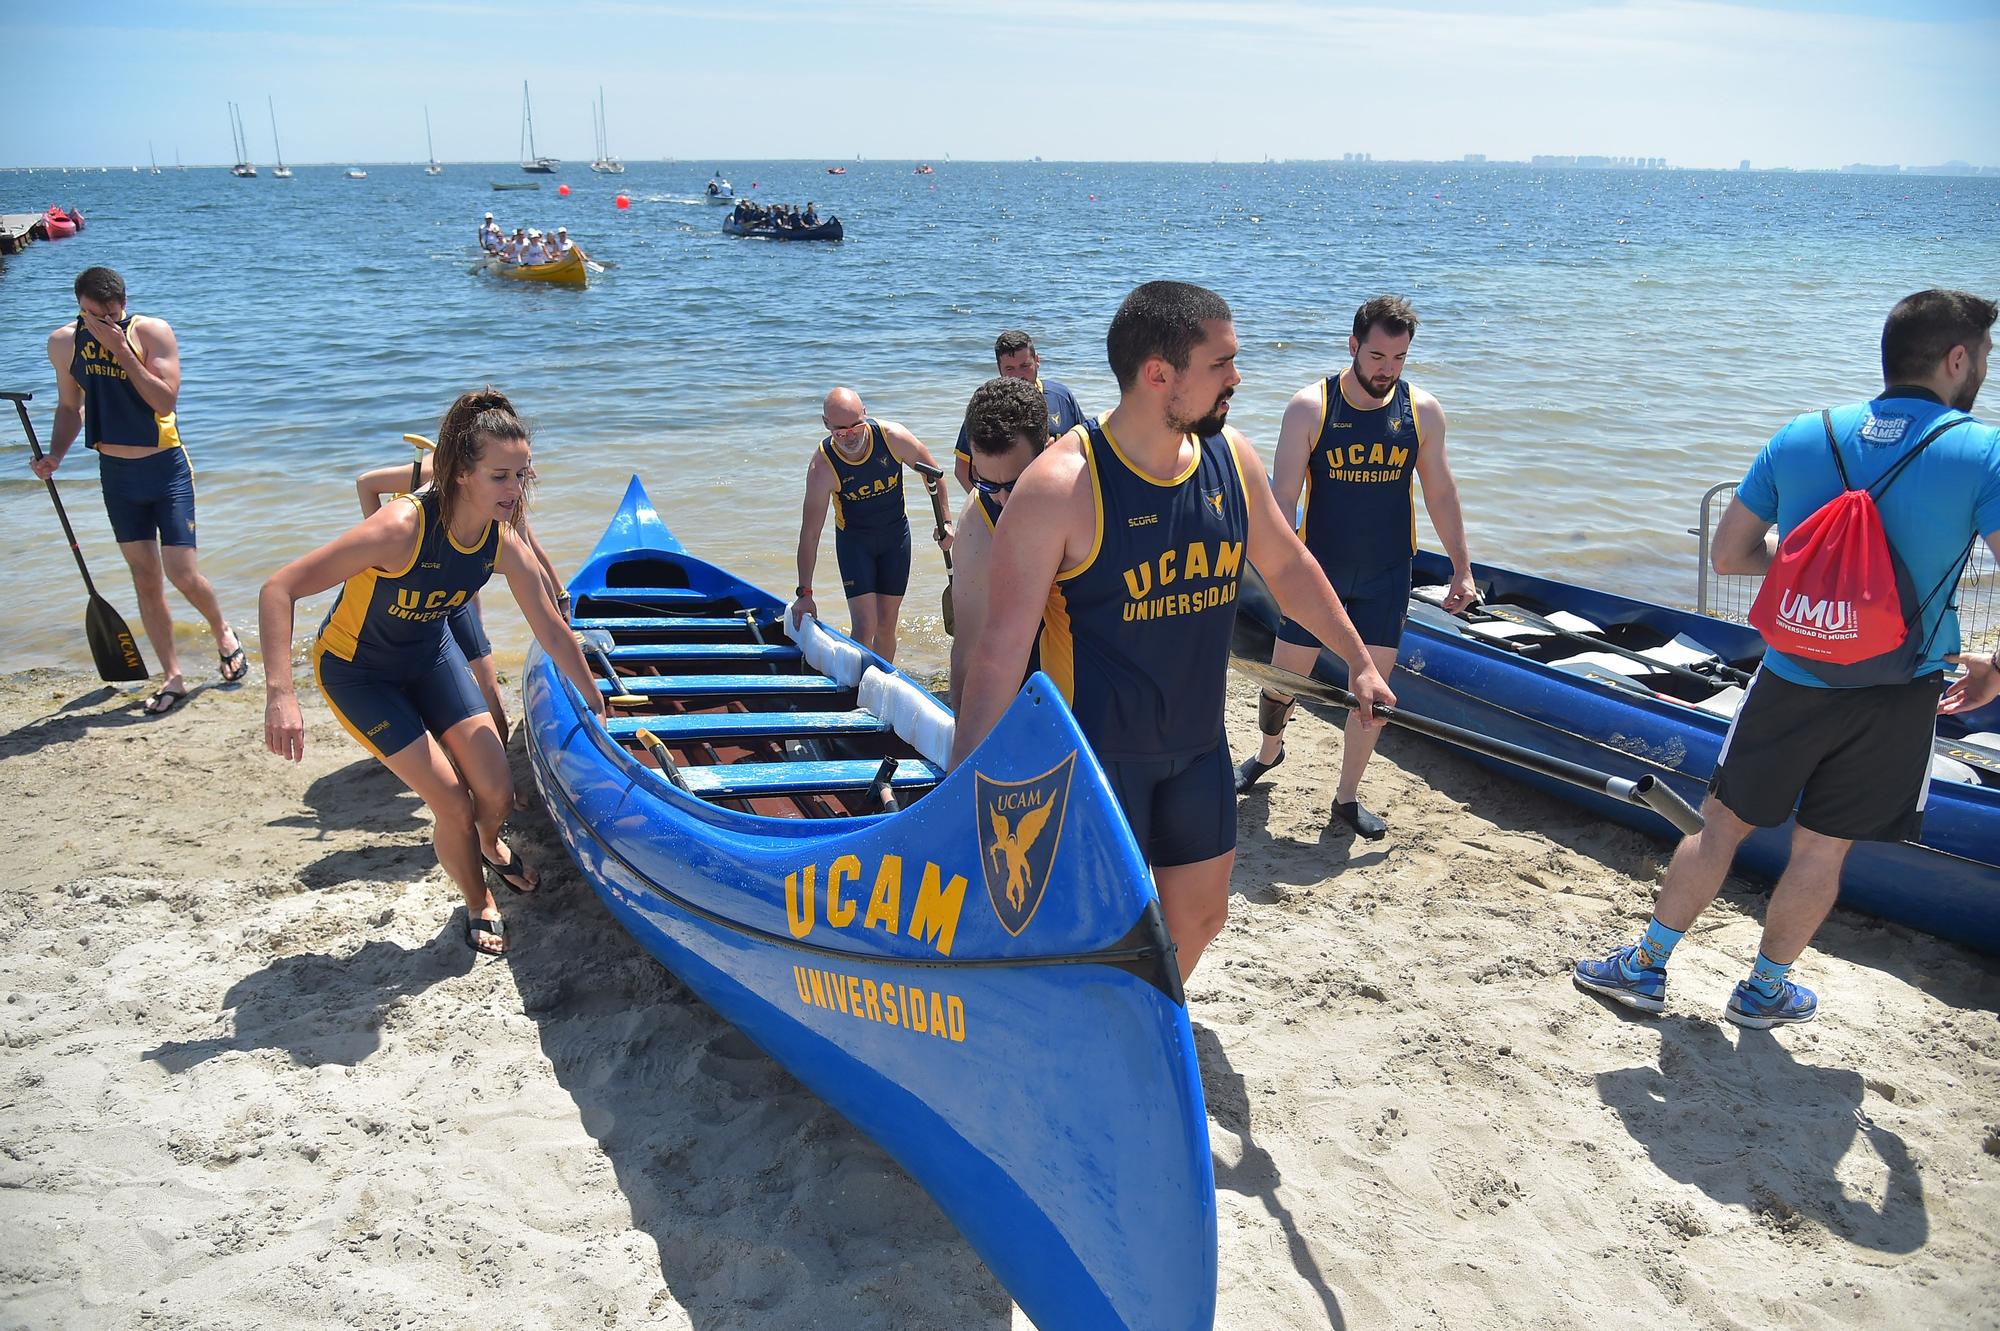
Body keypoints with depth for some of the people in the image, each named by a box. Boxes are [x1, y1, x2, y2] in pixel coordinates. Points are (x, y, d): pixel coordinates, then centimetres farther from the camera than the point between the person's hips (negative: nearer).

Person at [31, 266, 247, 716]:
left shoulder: (152, 331, -11)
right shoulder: (64, 343, 2)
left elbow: (165, 400, -21)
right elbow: (70, 407, 15)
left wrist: (121, 349, -24)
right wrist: (55, 455, 0)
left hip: (166, 467, -4)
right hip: (116, 473, 4)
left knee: (182, 574, -9)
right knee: (145, 578, 5)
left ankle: (224, 633, 23)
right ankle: (173, 678, 13)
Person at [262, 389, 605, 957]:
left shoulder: (506, 547, -18)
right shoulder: (403, 527, -36)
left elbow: (553, 633, -4)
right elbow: (280, 589, -35)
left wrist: (597, 704, 4)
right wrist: (280, 692, -43)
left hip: (431, 655, 5)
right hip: (357, 671, -5)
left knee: (497, 792, 1)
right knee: (454, 806, -10)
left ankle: (489, 845, 40)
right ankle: (478, 905, 20)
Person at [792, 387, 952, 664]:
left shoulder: (892, 436, -22)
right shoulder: (823, 466, -25)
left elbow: (932, 472, -3)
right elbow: (810, 533, -21)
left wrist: (945, 520, -2)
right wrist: (804, 593, -21)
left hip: (896, 533, 2)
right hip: (854, 538, -2)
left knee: (886, 625, 7)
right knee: (864, 627, -14)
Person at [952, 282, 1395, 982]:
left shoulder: (1231, 458, -3)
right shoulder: (1062, 484, -22)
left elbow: (1288, 565, 15)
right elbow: (1002, 651, -22)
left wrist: (1359, 659, 22)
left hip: (1198, 743, 7)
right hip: (1097, 753, -6)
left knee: (1201, 913, 18)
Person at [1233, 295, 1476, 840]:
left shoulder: (1422, 411, -3)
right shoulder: (1310, 407, -12)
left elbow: (1441, 494, 5)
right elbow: (1281, 497, -13)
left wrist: (1462, 569, 6)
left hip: (1386, 574, 2)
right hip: (1317, 569, -2)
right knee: (1284, 674, 8)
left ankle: (1347, 796, 21)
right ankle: (1269, 750, 39)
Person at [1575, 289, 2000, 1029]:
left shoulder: (1800, 437, -2)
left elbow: (1726, 556, 3)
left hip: (1792, 682, 1)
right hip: (1898, 696, -1)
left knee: (1722, 824, 14)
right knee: (1823, 849, 13)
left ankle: (1645, 967, 21)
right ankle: (1765, 991, 30)